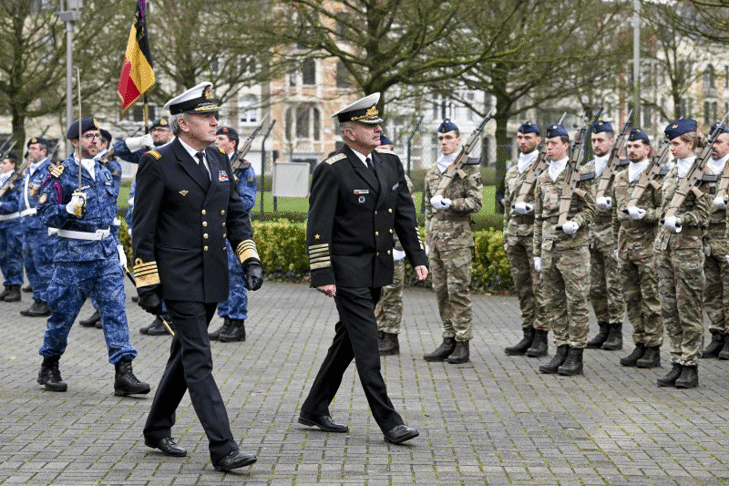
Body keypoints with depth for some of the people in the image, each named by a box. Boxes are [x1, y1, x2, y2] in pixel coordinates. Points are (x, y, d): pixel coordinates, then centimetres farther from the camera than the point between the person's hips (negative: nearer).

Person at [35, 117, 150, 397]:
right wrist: (69, 209, -28)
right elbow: (45, 214, -10)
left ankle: (123, 374, -8)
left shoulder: (103, 173, 12)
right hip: (74, 251, -5)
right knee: (63, 312, 5)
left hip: (106, 250, 5)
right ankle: (49, 368, 24)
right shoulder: (60, 175, -7)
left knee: (115, 308, -5)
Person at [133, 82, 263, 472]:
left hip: (212, 277, 7)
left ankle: (157, 430, 31)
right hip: (179, 278, -7)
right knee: (198, 360, -10)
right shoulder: (157, 164, -9)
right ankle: (222, 449, -13)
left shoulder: (219, 161, 11)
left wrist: (249, 259, 4)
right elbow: (143, 228, -9)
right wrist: (147, 283, -11)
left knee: (185, 355, 16)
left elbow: (236, 214, 17)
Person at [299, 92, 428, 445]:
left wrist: (417, 258, 8)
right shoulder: (332, 171, -12)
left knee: (347, 342, 14)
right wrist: (322, 276, -17)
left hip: (377, 270, 8)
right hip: (348, 272, -8)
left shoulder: (390, 165, 9)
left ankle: (314, 410, 25)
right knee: (366, 344, -8)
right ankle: (388, 422, -6)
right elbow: (318, 228, -13)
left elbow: (405, 214, 15)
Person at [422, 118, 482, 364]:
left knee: (458, 291, -6)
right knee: (441, 291, 7)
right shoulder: (432, 172, 16)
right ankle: (448, 341, 13)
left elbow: (476, 202, -9)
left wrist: (449, 203, -20)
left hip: (458, 238, -6)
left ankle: (463, 344, -2)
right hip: (436, 239, 6)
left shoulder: (469, 168, -2)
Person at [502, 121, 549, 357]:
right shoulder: (511, 172, 18)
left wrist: (531, 207, -17)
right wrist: (506, 236, 18)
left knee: (540, 286, -6)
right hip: (515, 233, 7)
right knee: (522, 287, 8)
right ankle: (528, 335, 13)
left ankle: (541, 338, -3)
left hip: (536, 232, -7)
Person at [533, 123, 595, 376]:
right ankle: (561, 351, 15)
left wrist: (575, 222, -22)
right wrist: (537, 252, 15)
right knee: (553, 303, 8)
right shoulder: (543, 179, 14)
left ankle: (575, 356, 1)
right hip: (549, 248, 6)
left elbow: (589, 209, -1)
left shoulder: (579, 174, -3)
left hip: (573, 247, -6)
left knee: (576, 302, -3)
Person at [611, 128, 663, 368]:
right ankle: (639, 345, 16)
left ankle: (653, 350, 0)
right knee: (631, 298, 8)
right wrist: (617, 244, 19)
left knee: (651, 298, -4)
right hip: (626, 246, 7)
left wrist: (644, 215, -20)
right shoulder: (620, 178, 15)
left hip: (648, 245, -6)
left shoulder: (656, 177, -5)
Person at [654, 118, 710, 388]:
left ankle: (690, 367, 2)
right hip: (665, 244, 7)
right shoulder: (672, 172, 14)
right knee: (669, 308, 7)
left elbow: (702, 212, -12)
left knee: (688, 308, -2)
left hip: (688, 246, -7)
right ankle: (677, 363, 14)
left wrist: (680, 220, -26)